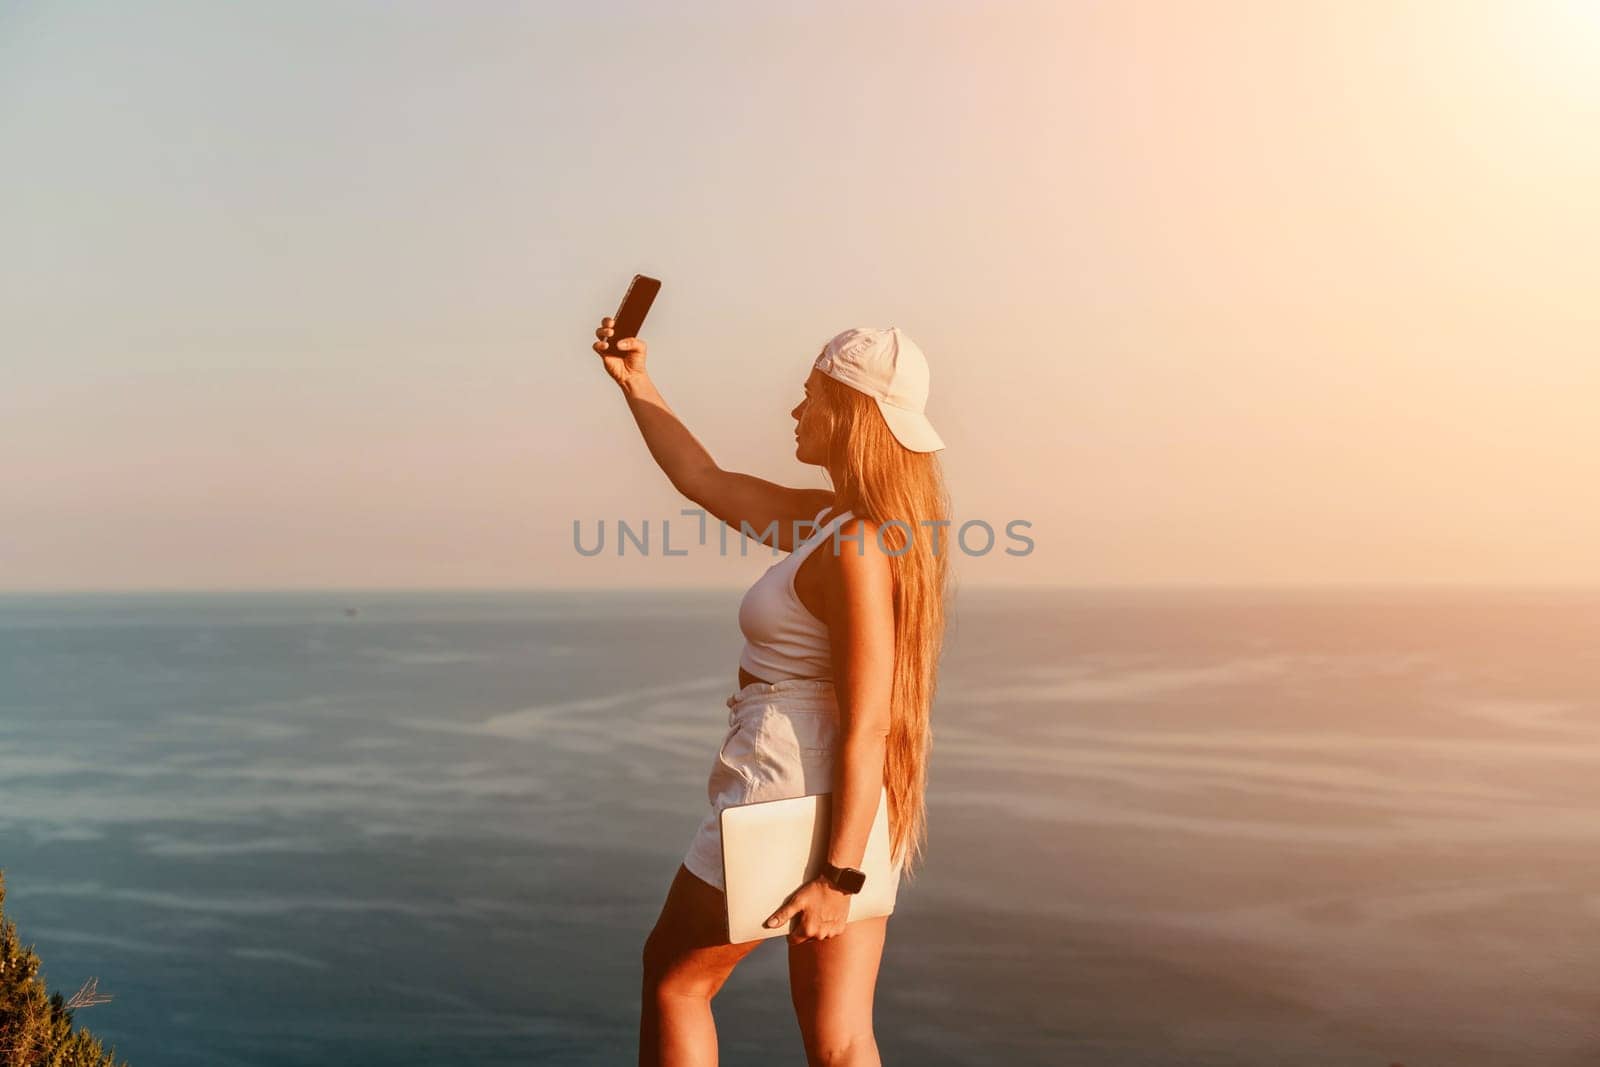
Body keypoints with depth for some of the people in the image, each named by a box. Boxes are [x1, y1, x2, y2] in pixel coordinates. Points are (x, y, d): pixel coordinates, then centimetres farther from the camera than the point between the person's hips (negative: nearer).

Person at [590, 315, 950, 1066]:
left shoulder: (854, 548, -19)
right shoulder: (829, 519, 9)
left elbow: (867, 726, -21)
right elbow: (707, 483, 19)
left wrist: (838, 875, -21)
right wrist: (635, 382, 22)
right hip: (851, 815, 9)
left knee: (673, 978, 15)